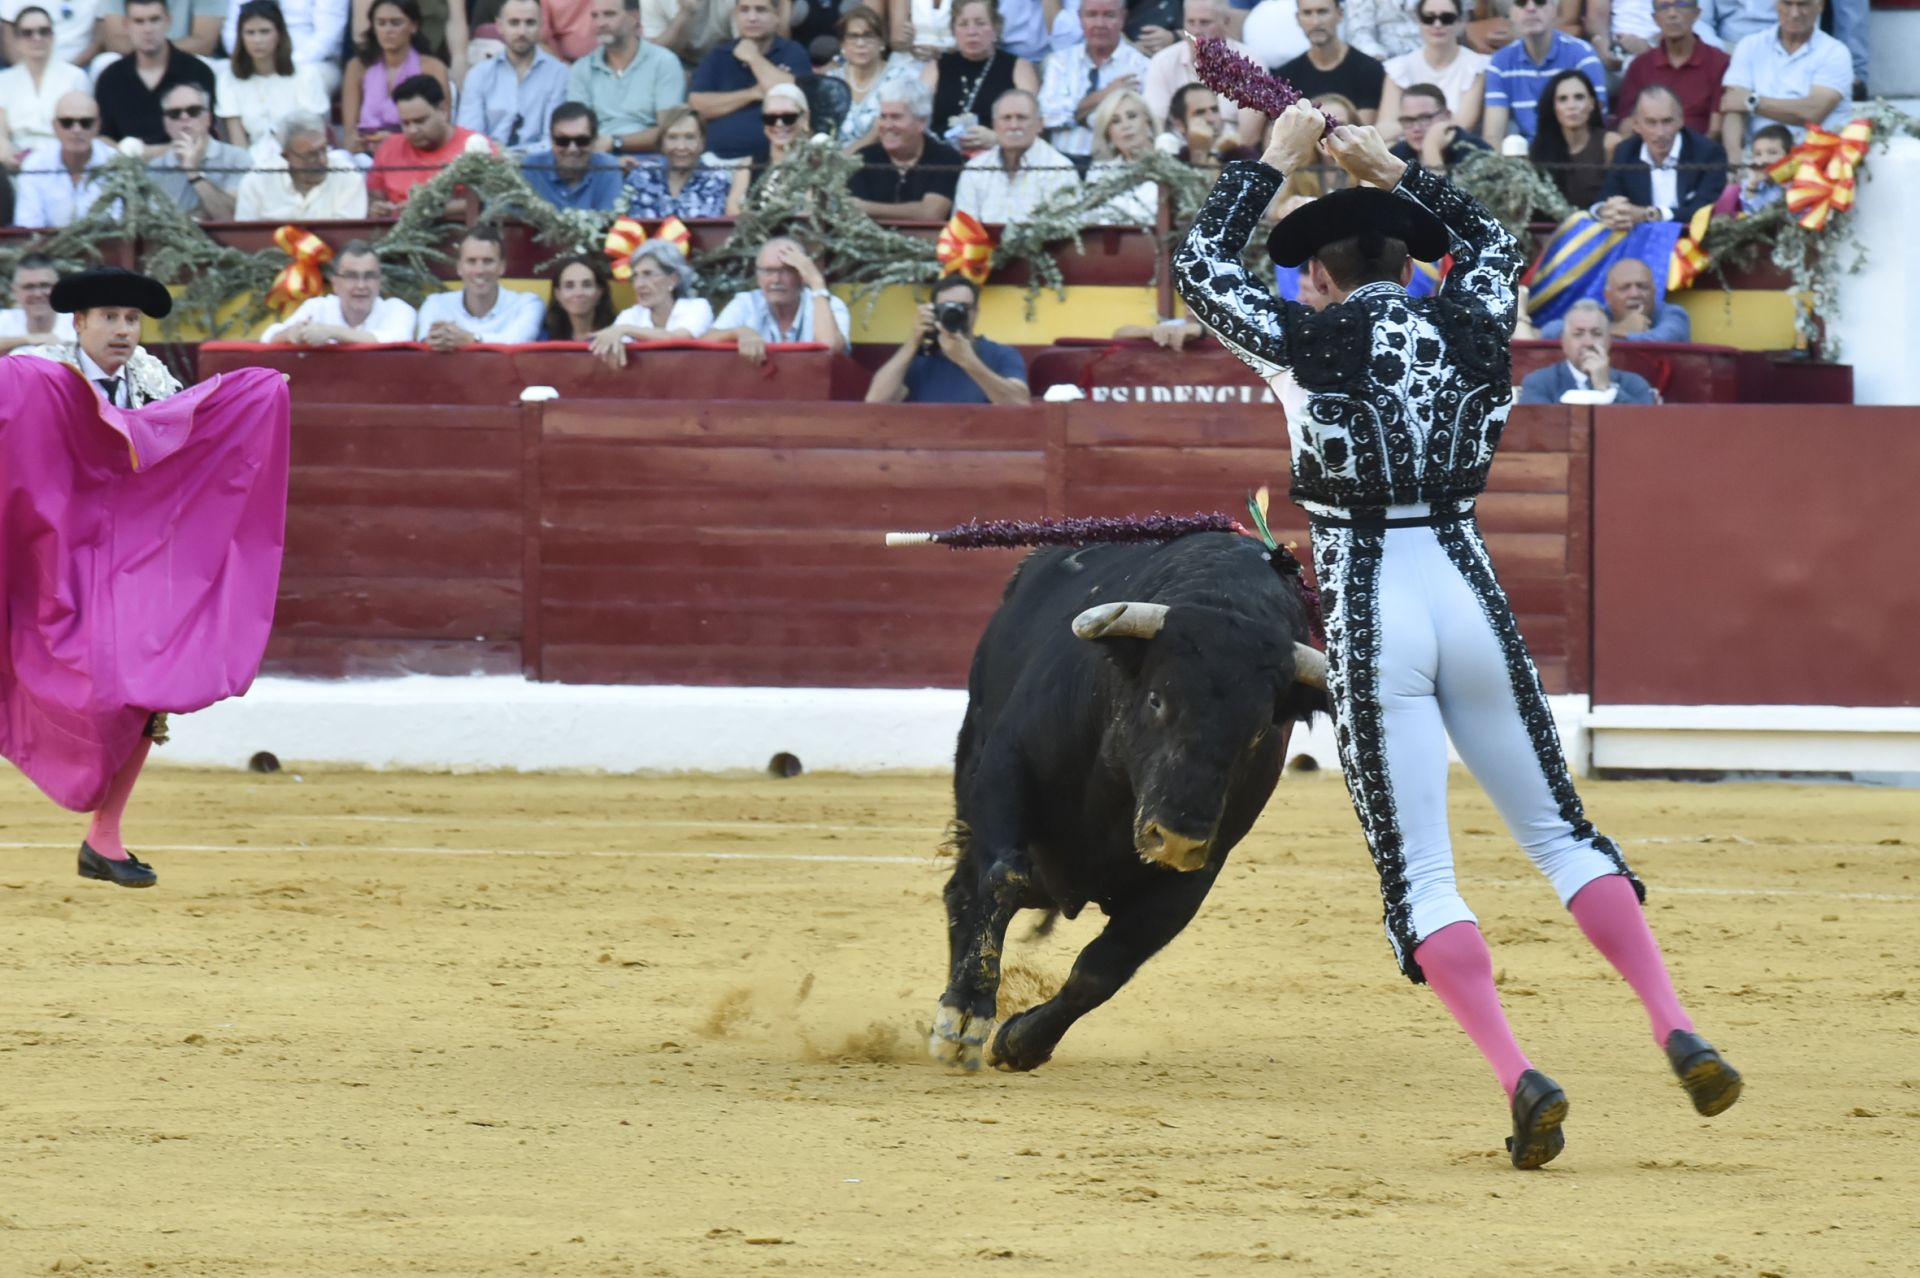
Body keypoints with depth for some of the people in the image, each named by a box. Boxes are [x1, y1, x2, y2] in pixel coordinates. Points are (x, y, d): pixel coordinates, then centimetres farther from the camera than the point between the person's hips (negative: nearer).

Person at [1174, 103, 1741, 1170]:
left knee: (1420, 877, -1)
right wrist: (1395, 176, 32)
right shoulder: (1472, 328, 6)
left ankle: (1521, 1079, -16)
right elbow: (1494, 244, 30)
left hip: (1369, 618, -3)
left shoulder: (1312, 342, -4)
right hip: (1469, 594, 3)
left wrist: (1275, 162, 19)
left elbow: (1202, 268, 12)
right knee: (1558, 830, 14)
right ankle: (1676, 1031, 0)